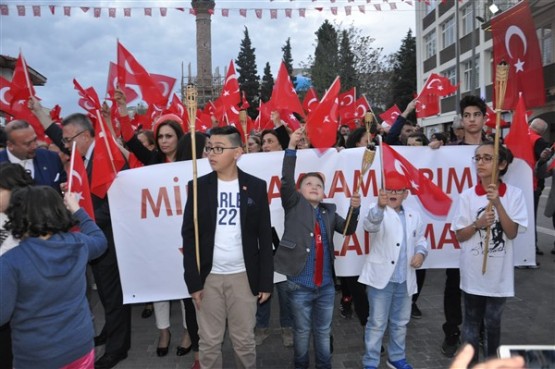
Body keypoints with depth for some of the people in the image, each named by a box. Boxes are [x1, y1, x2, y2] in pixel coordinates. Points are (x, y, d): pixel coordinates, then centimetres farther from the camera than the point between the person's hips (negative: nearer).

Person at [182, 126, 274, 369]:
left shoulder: (256, 186, -1)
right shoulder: (198, 186, 0)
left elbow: (265, 237, 1)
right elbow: (189, 236, 0)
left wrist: (266, 281, -1)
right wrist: (193, 281, -5)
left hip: (243, 276, 0)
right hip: (208, 277, 1)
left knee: (244, 341, 10)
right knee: (209, 343, 10)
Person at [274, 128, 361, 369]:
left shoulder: (328, 211, 8)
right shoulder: (295, 204, -2)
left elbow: (348, 229, 5)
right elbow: (286, 181, -15)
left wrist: (354, 209, -12)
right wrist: (292, 148, -23)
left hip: (326, 286, 3)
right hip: (300, 285, -3)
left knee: (323, 332, 19)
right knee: (302, 332, 14)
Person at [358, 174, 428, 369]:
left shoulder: (414, 216, 10)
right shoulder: (379, 212, -6)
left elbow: (420, 239, 19)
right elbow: (370, 225, -29)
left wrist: (421, 253, -4)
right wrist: (380, 206, -48)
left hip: (405, 279, 5)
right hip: (382, 277, -5)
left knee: (400, 322, 18)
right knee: (377, 323, 1)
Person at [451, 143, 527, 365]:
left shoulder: (514, 195, -6)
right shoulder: (467, 196, -6)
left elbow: (512, 233, -12)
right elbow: (459, 236, -3)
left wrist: (497, 203, -23)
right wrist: (478, 224, -22)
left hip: (499, 271, 0)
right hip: (473, 270, 0)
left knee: (493, 321, 14)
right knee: (472, 320, 12)